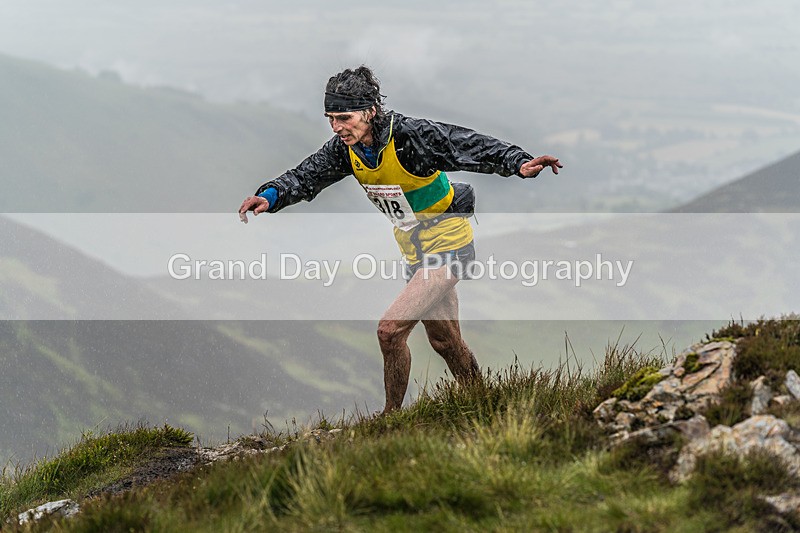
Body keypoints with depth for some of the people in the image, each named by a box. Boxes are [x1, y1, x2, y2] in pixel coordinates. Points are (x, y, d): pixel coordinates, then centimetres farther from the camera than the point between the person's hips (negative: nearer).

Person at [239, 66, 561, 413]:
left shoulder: (411, 135, -27)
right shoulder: (346, 148, -8)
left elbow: (473, 148, -31)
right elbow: (307, 176, -13)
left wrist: (520, 164, -45)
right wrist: (271, 196, -33)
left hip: (448, 249, -8)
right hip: (415, 254, 8)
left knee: (390, 329, -18)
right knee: (444, 341, 21)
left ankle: (392, 416, -3)